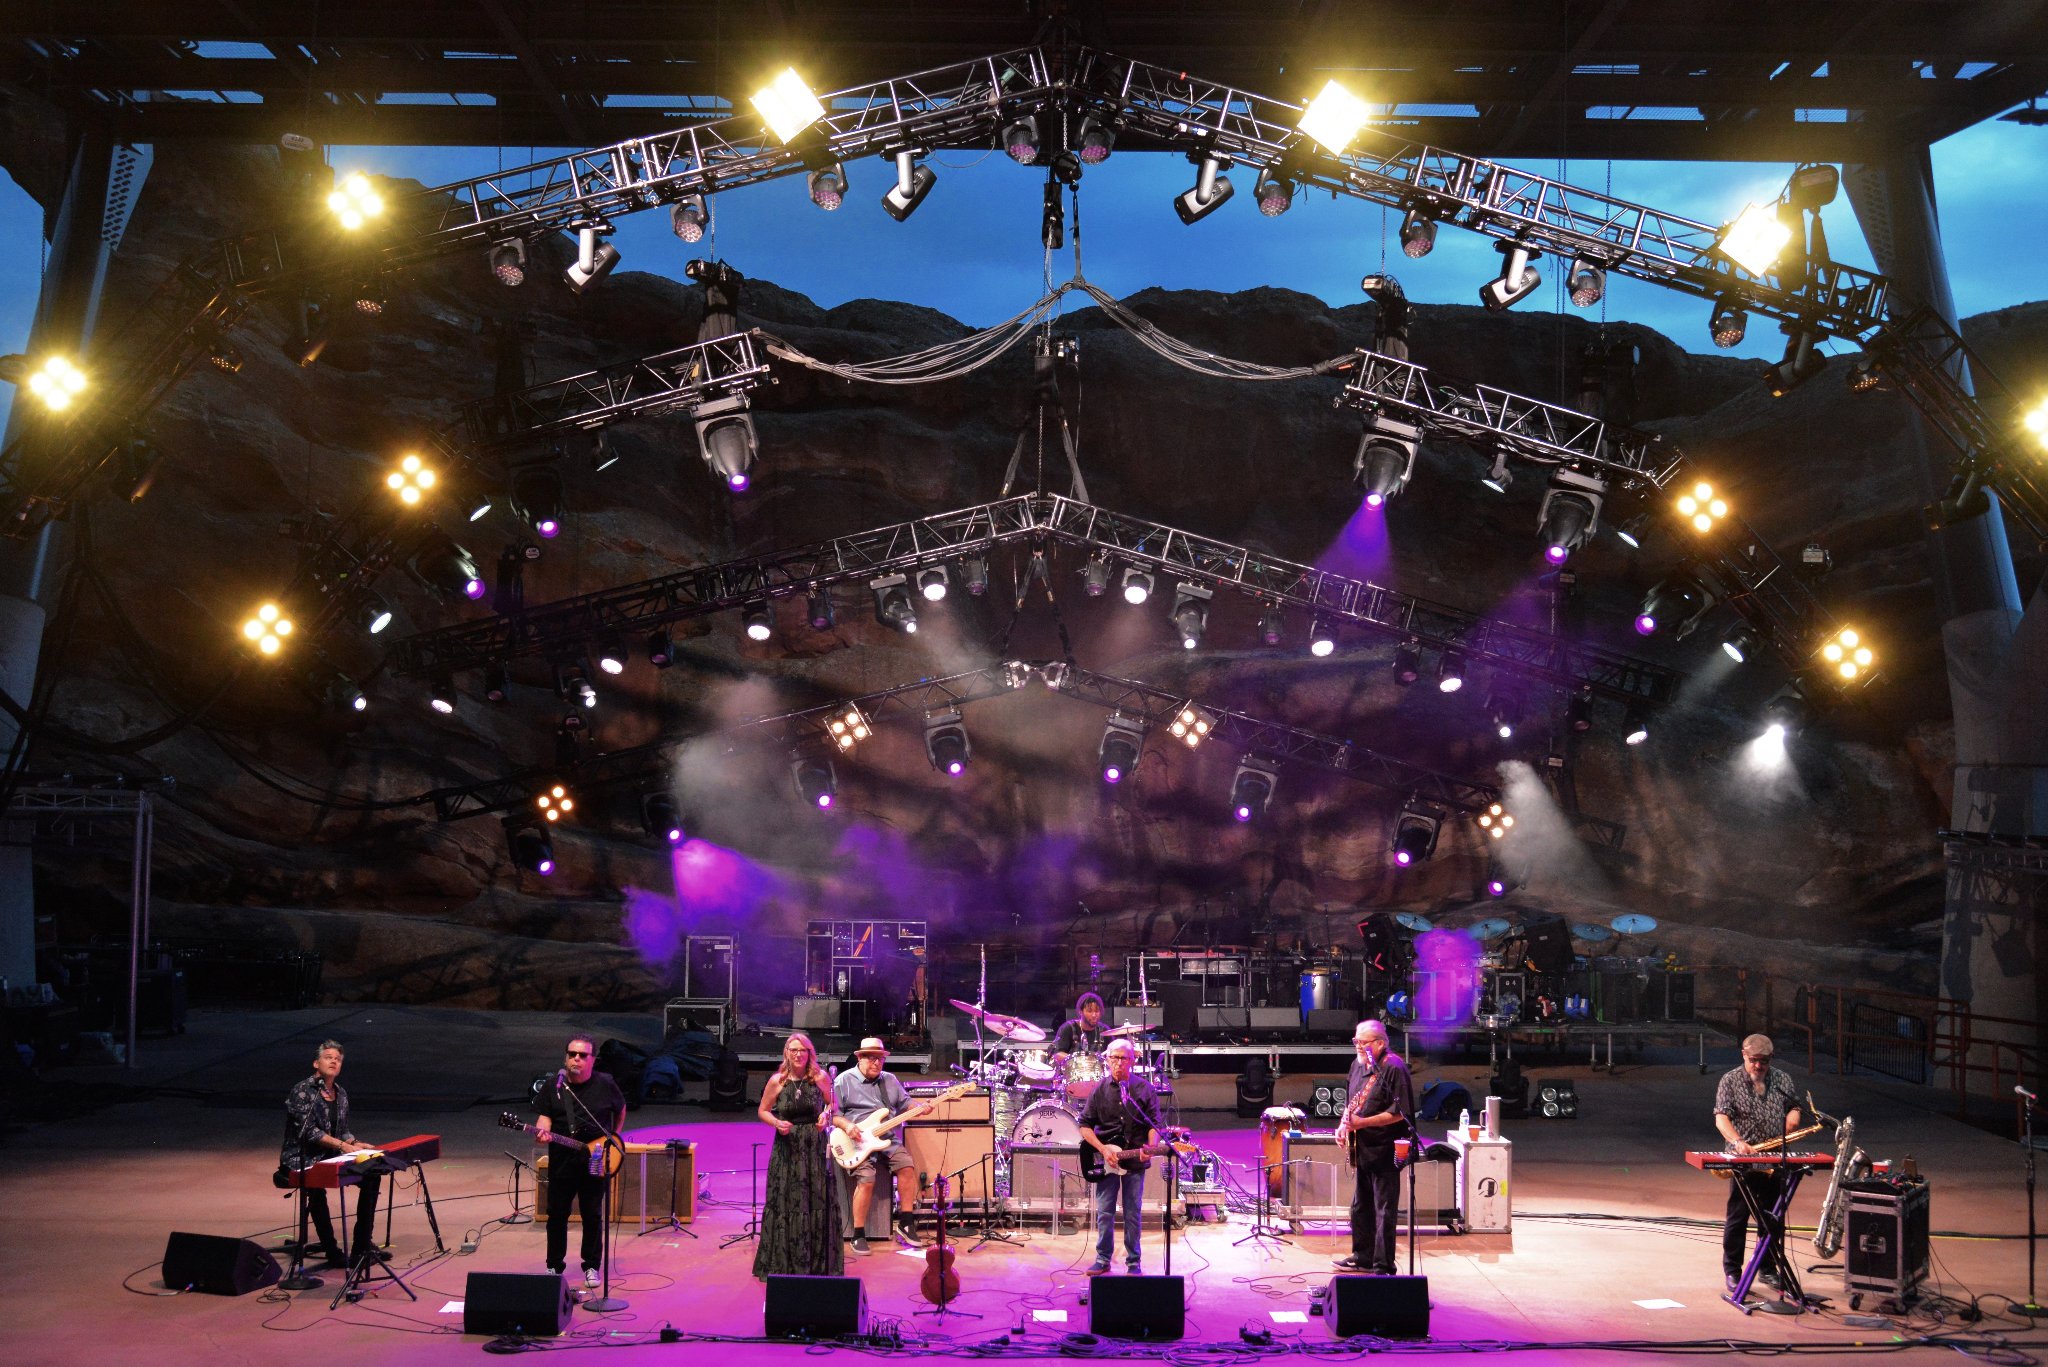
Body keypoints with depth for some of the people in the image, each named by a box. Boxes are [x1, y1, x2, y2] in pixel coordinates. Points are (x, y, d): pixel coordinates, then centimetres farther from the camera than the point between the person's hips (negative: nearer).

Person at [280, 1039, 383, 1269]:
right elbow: (308, 1130, -20)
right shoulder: (302, 1092, -12)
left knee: (372, 1174, -6)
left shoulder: (341, 1095, 11)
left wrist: (356, 1144, -6)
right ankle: (331, 1251, -24)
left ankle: (362, 1243, 1)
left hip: (329, 1158, 8)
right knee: (316, 1188, -36)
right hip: (300, 1160, -7)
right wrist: (342, 1145, -27)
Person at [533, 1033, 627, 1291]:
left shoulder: (605, 1085, -2)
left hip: (596, 1162, -1)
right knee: (557, 1214, 7)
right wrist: (542, 1131, -20)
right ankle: (555, 1266, 21)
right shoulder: (553, 1084, 0)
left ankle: (592, 1266, 18)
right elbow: (545, 1115, 1)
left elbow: (621, 1110, 13)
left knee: (592, 1215, 4)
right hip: (561, 1161, 1)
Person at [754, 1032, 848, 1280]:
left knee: (817, 1202, 2)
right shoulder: (777, 1081, -4)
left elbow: (832, 1104, 13)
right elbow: (763, 1111, 6)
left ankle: (818, 1265, 14)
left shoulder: (820, 1078, -3)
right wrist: (777, 1123, -12)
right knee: (785, 1204, 1)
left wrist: (827, 1114, -8)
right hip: (787, 1148, 0)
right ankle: (783, 1264, 13)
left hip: (815, 1148, 1)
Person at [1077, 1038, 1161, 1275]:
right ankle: (1103, 1259, 16)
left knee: (1133, 1214, 5)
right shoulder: (1100, 1091, 4)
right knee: (1104, 1213, 4)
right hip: (1106, 1162, 1)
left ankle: (1133, 1262, 15)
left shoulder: (1145, 1089, 2)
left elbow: (1154, 1124, 1)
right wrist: (1103, 1149, -9)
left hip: (1135, 1160, -1)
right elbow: (1085, 1125, 3)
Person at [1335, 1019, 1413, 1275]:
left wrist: (1362, 1122, -23)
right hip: (1363, 1149, 9)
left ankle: (1383, 1268, 4)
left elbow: (1399, 1112, -20)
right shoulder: (1358, 1064, 11)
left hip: (1385, 1151, -9)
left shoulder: (1394, 1068, -15)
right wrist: (1344, 1124, 4)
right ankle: (1363, 1258, 32)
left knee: (1385, 1211, -2)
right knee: (1360, 1207, 18)